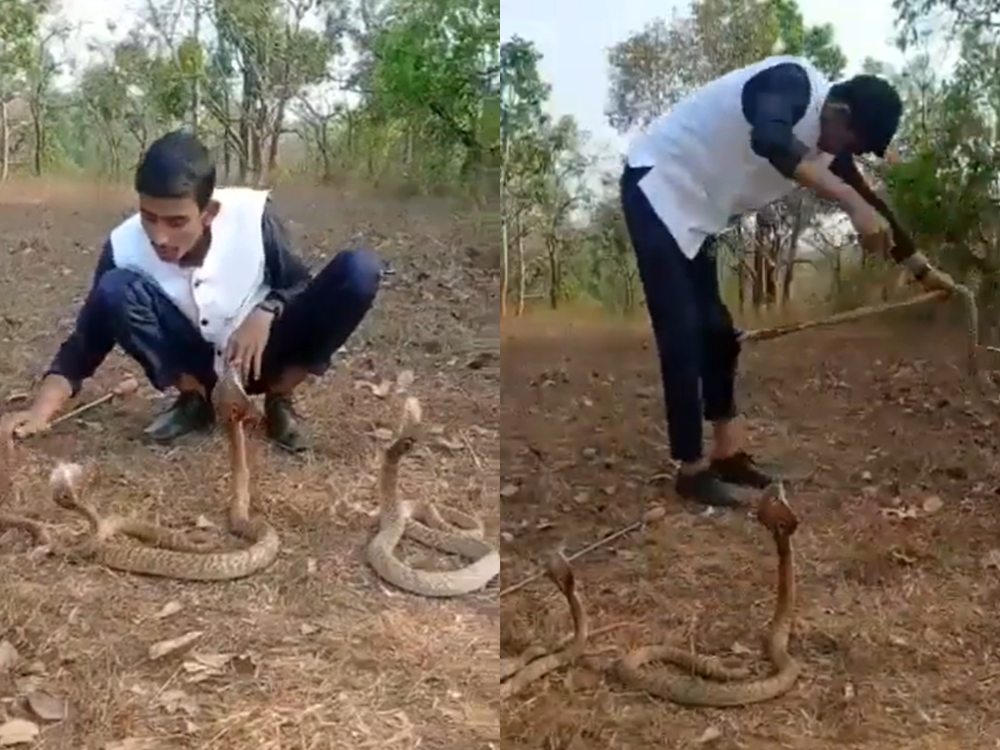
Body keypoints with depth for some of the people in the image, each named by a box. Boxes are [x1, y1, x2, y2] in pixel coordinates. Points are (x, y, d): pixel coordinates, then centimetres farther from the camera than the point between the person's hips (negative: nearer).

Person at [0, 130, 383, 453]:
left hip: (263, 351, 0)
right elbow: (86, 340, -14)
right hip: (199, 362, 1)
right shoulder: (125, 246, -21)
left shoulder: (252, 215, -24)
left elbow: (299, 285, -8)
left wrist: (265, 313, -30)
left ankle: (279, 399, -6)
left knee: (360, 270, -25)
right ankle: (195, 399, -3)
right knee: (115, 289, -28)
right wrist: (40, 410, -29)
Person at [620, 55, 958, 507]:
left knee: (715, 330, 10)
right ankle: (692, 469, -6)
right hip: (657, 186, -9)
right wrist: (852, 203, -52)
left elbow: (870, 205, 16)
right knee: (682, 334, -12)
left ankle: (728, 454, 18)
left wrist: (923, 270, 25)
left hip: (693, 207, 9)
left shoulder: (828, 143, 3)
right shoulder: (793, 83, -22)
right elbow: (770, 142, -45)